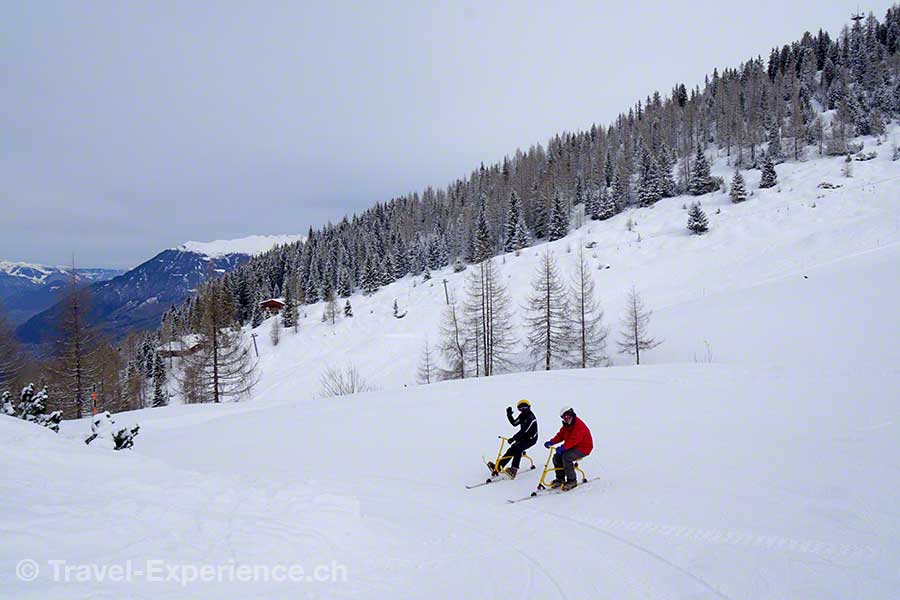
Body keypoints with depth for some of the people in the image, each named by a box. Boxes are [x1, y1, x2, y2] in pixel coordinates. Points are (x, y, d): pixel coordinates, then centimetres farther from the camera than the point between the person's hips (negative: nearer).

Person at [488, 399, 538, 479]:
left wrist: (513, 438, -32)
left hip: (531, 439, -9)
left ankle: (513, 471, -36)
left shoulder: (530, 417, -22)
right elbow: (514, 423, 12)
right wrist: (509, 415, -2)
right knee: (511, 450, 0)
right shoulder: (522, 415, 6)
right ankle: (497, 467, 2)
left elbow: (524, 430, -29)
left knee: (517, 449, -30)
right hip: (523, 438, 9)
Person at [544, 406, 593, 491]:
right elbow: (560, 435, 8)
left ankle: (572, 481, -19)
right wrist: (551, 442, -9)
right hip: (573, 447, 9)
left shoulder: (579, 425, -21)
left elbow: (574, 439, -32)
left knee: (566, 457, -30)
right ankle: (560, 479, 9)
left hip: (583, 448, -9)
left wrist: (563, 447, -40)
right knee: (556, 457, -4)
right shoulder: (566, 426, 10)